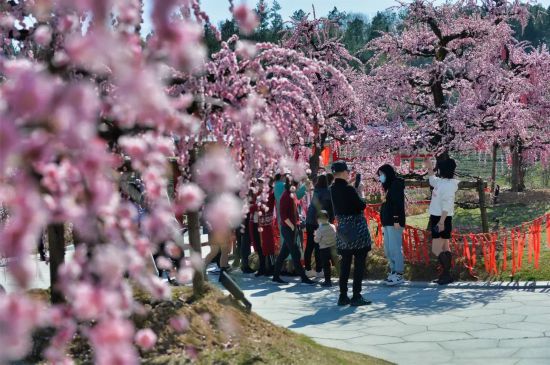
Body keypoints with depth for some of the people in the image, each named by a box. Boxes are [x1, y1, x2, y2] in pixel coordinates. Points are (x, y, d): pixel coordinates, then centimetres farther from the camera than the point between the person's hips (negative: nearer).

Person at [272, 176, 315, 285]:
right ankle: (303, 277, -2)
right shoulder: (286, 196, -15)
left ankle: (276, 276, 18)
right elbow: (283, 215, -19)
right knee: (295, 253, -5)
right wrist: (292, 226, -16)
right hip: (288, 228, -9)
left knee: (284, 253, 12)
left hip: (292, 228, 9)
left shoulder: (292, 194, 12)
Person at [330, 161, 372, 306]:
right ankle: (356, 296, -1)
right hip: (356, 227, -7)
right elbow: (361, 206, -12)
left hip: (343, 228, 7)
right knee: (359, 262, -1)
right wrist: (362, 200, 7)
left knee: (345, 262, 11)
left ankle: (343, 296, 12)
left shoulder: (333, 190, 4)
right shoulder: (349, 189, -17)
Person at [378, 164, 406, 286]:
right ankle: (393, 271, 14)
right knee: (388, 249, 10)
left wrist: (396, 220, -22)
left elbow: (398, 203, -16)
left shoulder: (396, 185, -8)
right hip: (387, 222, 10)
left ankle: (399, 275, -7)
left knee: (395, 248, -9)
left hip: (394, 222, -10)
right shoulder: (388, 187, 19)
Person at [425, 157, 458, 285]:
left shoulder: (448, 185, -18)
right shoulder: (441, 182, 10)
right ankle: (446, 275, 17)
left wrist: (441, 222, -28)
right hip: (438, 219, 10)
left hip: (442, 219, -10)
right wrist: (429, 168, 23)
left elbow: (446, 206, -24)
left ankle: (447, 274, -10)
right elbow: (433, 180, 35)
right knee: (445, 247, 12)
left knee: (436, 249, -11)